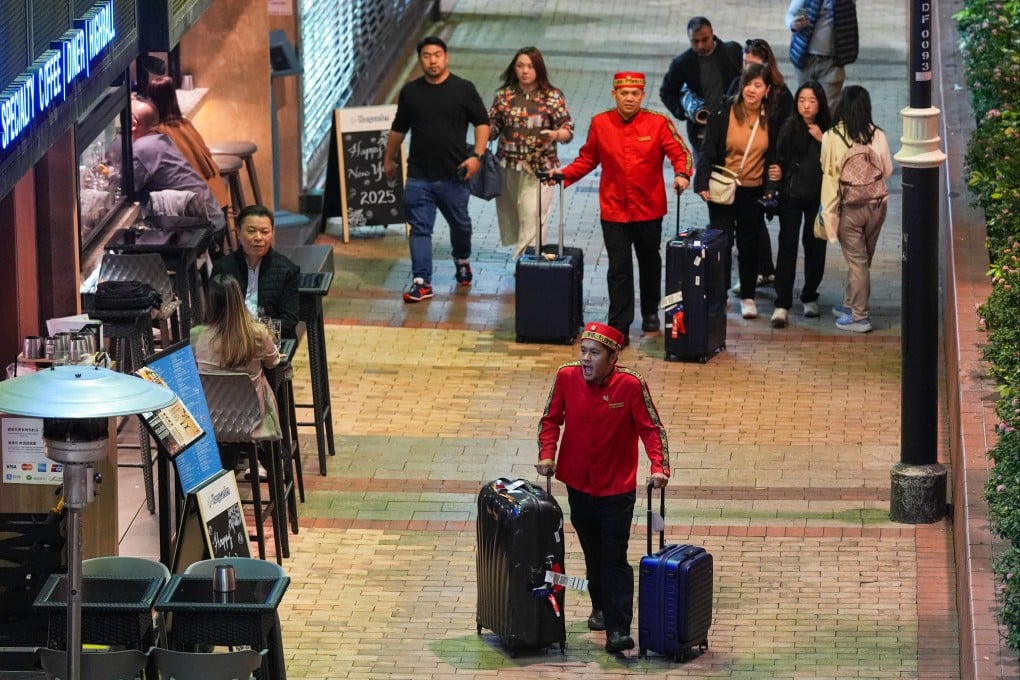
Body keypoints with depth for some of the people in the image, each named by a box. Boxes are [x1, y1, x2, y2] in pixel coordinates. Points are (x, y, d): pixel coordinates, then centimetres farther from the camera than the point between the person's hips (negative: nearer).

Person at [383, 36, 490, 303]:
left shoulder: (463, 89, -2)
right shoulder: (410, 91, 6)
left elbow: (482, 123, 0)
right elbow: (398, 128, 17)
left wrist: (477, 155, -12)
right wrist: (389, 159, 21)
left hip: (454, 174, -1)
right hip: (419, 176, 1)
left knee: (460, 224, 15)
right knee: (420, 229, -5)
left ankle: (462, 261, 44)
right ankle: (421, 282, -5)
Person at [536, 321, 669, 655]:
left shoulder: (631, 385, -18)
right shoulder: (566, 377, -10)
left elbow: (651, 428, -11)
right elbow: (551, 419, 1)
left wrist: (659, 467, -24)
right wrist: (547, 455, -13)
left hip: (617, 488, -3)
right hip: (579, 484, 3)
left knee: (615, 558, -7)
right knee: (593, 553, 18)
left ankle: (618, 630, -10)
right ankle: (601, 606, 39)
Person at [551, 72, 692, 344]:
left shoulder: (659, 123, -7)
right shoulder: (600, 123, -3)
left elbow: (680, 152, -8)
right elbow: (587, 159, 7)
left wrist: (682, 174, -28)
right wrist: (564, 174, -7)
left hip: (649, 210, 0)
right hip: (613, 210, 0)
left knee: (649, 263, 19)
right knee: (619, 268, -3)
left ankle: (650, 312, 40)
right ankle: (620, 327, 1)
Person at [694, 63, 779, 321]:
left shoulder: (771, 119, -1)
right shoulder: (723, 113, -10)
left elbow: (775, 154, 13)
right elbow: (708, 152, -10)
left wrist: (776, 172, -8)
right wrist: (704, 184, -21)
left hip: (754, 191, 2)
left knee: (749, 244, 12)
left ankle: (748, 297, 25)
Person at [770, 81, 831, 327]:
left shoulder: (826, 130, -4)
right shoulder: (789, 127, -5)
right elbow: (779, 159, -2)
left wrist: (822, 140, -18)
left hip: (818, 196, 1)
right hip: (791, 195, -1)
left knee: (815, 246, 11)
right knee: (787, 246, -4)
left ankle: (810, 297, 29)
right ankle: (782, 305, -5)